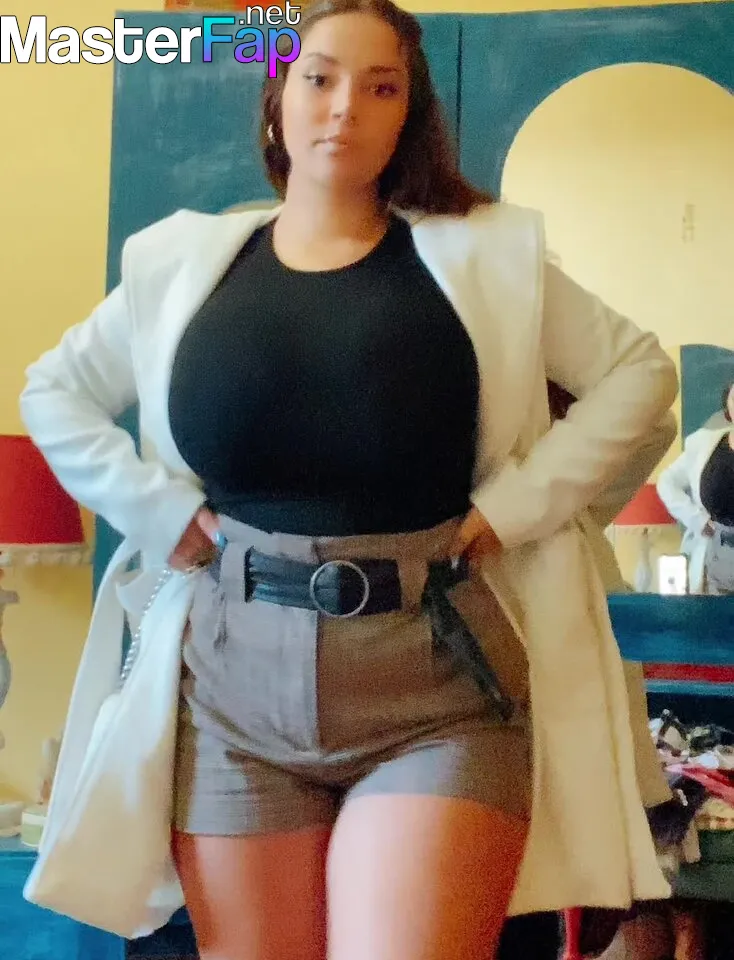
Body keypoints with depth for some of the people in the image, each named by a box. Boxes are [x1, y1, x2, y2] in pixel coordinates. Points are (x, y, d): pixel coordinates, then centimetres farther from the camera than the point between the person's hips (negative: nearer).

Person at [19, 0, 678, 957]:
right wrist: (156, 509, 1)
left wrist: (516, 504, -4)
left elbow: (639, 370, 7)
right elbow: (54, 392, 16)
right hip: (238, 685, 2)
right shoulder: (186, 263, 8)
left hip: (439, 693, -2)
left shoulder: (483, 255, 4)